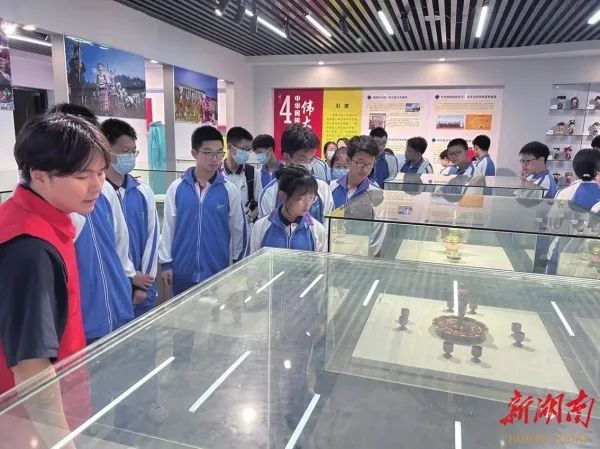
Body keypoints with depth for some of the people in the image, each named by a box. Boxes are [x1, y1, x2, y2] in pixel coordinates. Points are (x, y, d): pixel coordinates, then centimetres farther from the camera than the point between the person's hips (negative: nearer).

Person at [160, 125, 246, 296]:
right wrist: (166, 262, 3)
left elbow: (238, 229, 4)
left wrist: (237, 264, 10)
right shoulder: (176, 188, -4)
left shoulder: (230, 190, -5)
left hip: (218, 272, 0)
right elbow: (168, 227, 2)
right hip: (183, 272, 1)